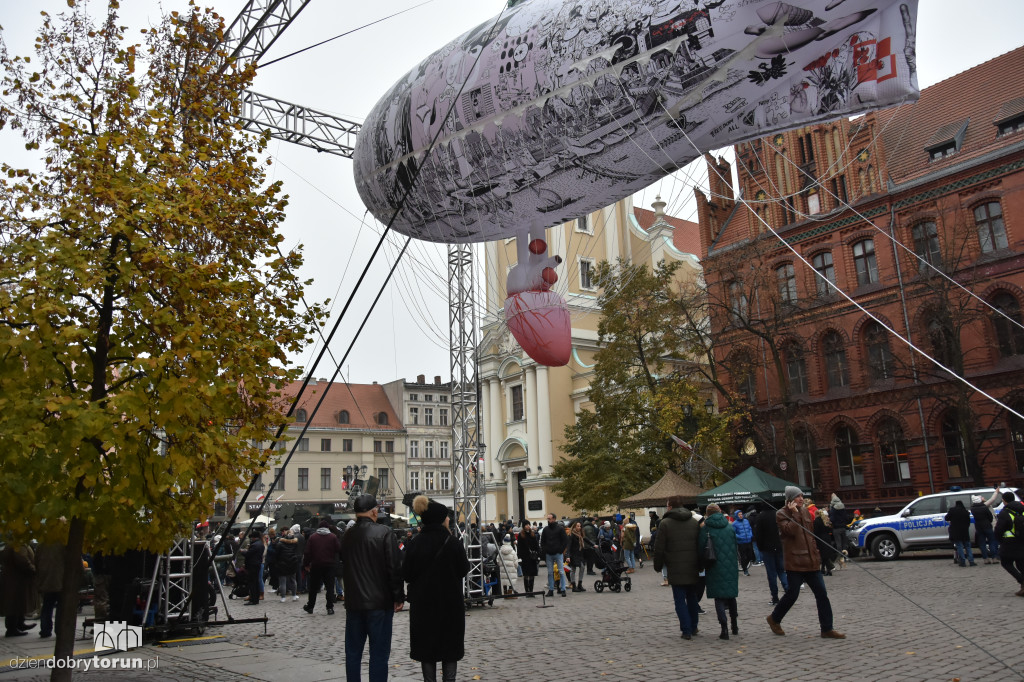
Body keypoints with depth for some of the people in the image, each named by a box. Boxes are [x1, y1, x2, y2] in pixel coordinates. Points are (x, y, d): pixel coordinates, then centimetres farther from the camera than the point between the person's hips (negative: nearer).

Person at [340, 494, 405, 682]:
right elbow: (395, 568, -13)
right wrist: (399, 597, -5)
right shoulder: (384, 533, -12)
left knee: (353, 651, 14)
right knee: (379, 652, 1)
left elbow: (343, 567, 15)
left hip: (353, 602, 5)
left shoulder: (347, 536, 5)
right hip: (379, 602, -5)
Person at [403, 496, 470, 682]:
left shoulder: (414, 544, -6)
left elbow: (406, 574, -2)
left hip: (422, 604, 2)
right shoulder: (452, 543, -13)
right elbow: (464, 569, -3)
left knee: (426, 646, 11)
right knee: (450, 646, 11)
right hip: (450, 603, -2)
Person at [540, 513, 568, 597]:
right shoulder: (545, 529, 9)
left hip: (558, 553, -4)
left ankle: (562, 589, 3)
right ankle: (550, 590, 11)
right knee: (550, 572, 6)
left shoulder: (560, 528, -3)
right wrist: (544, 551, 4)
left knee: (561, 571, -2)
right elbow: (542, 541, 15)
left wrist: (561, 550, -8)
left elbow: (565, 540, -2)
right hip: (548, 554, 4)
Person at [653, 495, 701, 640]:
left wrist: (658, 566, 5)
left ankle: (686, 630, -3)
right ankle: (693, 627, 27)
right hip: (692, 568, 5)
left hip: (675, 569, -4)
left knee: (680, 599, 2)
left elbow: (659, 548, -7)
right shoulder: (694, 522, 7)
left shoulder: (665, 523, -7)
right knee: (692, 597, 19)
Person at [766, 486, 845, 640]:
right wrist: (795, 513, -19)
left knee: (821, 593, 2)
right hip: (794, 562, -6)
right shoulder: (782, 514, -6)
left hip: (810, 561, 6)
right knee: (792, 594, -1)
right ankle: (774, 619, 20)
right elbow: (791, 530, -22)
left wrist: (816, 554, 18)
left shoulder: (805, 511, 14)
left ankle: (827, 629, 8)